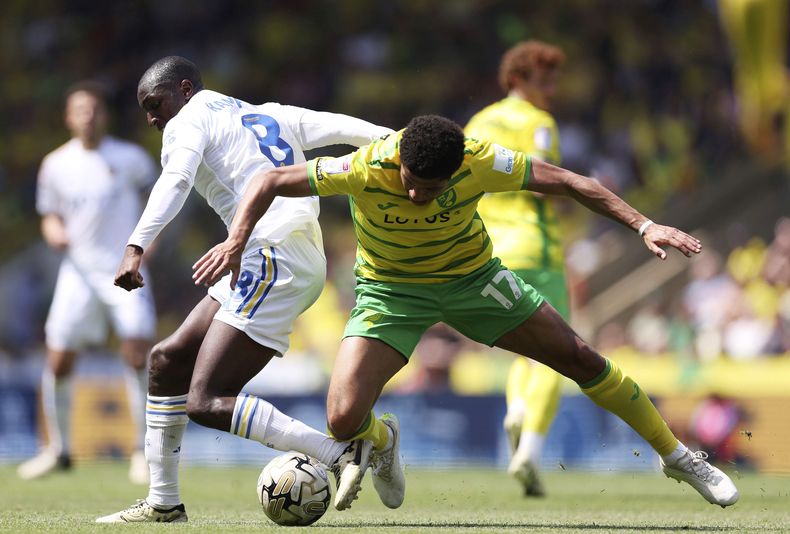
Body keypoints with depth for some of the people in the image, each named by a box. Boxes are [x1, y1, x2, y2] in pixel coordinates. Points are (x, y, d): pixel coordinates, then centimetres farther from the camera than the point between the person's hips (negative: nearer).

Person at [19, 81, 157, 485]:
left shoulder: (129, 158, -2)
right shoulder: (56, 164, 3)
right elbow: (50, 214, 13)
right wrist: (54, 231, -10)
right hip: (79, 270, 2)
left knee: (138, 355, -14)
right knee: (58, 360, -2)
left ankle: (144, 450, -2)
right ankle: (59, 449, 16)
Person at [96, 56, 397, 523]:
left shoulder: (188, 122, 2)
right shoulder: (269, 115, 26)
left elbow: (175, 182, -17)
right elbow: (342, 128, 17)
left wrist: (136, 248, -29)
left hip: (274, 258, -9)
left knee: (206, 403, -14)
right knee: (167, 360, 16)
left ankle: (345, 452, -21)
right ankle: (164, 503, 21)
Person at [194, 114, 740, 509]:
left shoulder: (480, 163, -29)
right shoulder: (365, 169, -32)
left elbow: (566, 181, -18)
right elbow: (271, 181, -22)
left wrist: (643, 224, -26)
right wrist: (236, 240, -37)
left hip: (472, 276, 1)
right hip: (389, 288, -1)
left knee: (583, 359, 0)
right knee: (344, 419, -20)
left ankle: (675, 454, 21)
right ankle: (379, 442, 21)